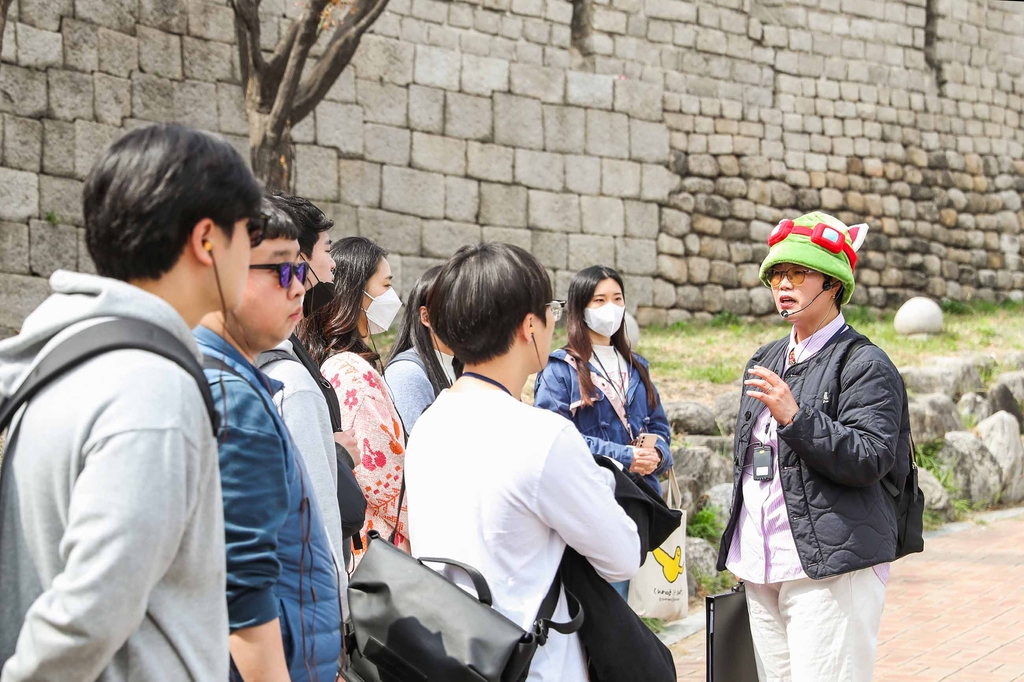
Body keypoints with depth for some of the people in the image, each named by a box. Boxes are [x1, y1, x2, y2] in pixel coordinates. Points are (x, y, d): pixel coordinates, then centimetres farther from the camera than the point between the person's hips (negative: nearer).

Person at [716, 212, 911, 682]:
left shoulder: (864, 364, -5)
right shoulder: (766, 361, 18)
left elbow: (870, 461, -15)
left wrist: (795, 417, -23)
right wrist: (740, 549, 25)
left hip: (830, 570, -7)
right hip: (762, 569, 7)